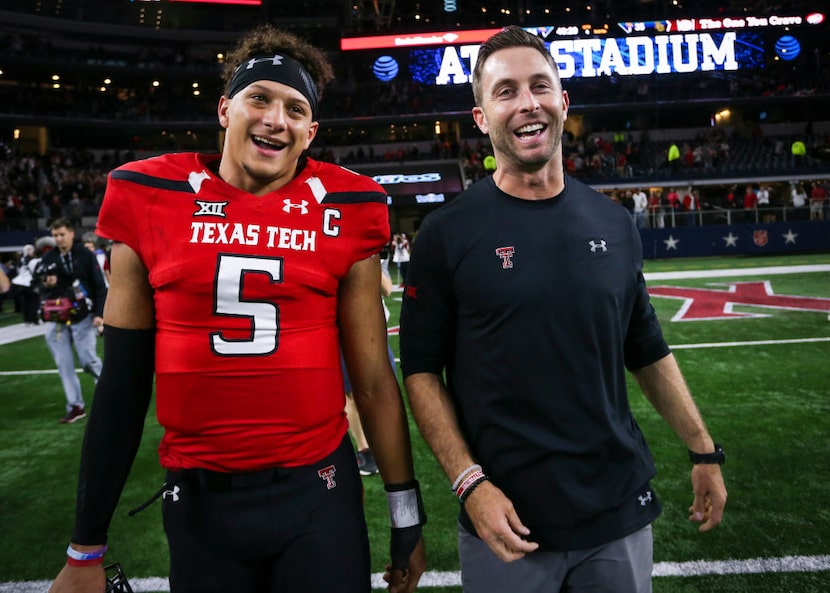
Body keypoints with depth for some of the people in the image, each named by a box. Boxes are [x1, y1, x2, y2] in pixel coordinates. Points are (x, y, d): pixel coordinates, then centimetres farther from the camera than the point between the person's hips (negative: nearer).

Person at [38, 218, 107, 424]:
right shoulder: (48, 258, 8)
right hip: (56, 320, 4)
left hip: (83, 318, -4)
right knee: (64, 364, 3)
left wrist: (99, 313, -14)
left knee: (88, 360, -7)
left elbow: (99, 286, -6)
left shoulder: (85, 255, -4)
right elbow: (41, 287, 17)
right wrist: (46, 285, -8)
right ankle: (75, 407, 11)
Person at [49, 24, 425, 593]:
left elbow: (373, 380, 0)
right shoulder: (152, 201, -2)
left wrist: (407, 515, 4)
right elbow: (124, 383, 3)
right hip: (199, 499, 2)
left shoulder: (343, 212, -4)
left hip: (319, 493, -1)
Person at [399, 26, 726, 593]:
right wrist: (470, 482, -15)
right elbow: (422, 370, -7)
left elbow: (649, 352, 11)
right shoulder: (447, 233, -9)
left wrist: (704, 451, 11)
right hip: (506, 520, -3)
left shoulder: (615, 224, 3)